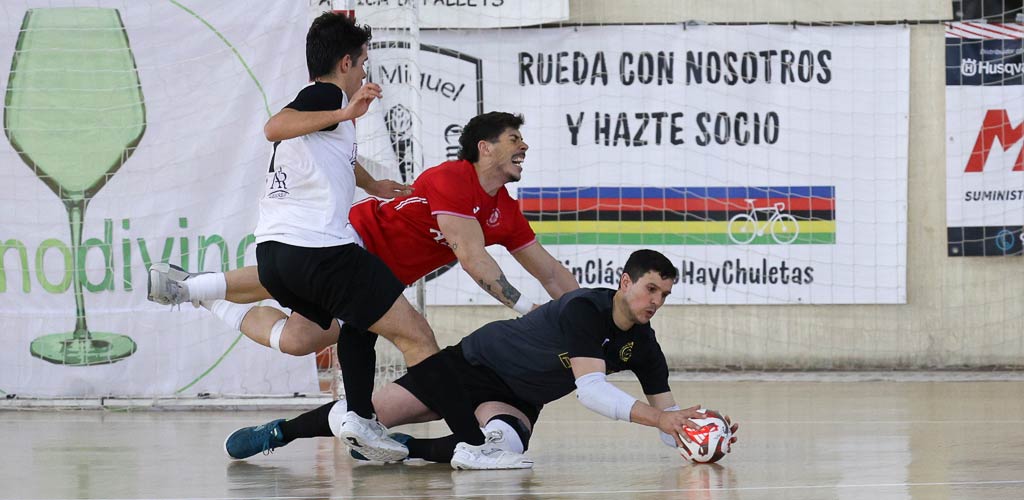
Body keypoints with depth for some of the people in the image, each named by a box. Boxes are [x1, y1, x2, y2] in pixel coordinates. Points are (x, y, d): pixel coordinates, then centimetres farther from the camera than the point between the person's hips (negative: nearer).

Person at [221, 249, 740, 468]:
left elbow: (666, 413, -4)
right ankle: (279, 432, 18)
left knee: (500, 448, -34)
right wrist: (656, 417, -48)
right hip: (477, 362, -4)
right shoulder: (584, 309, -27)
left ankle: (404, 449, -8)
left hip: (516, 400, 5)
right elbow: (591, 389, -39)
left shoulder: (642, 346, -6)